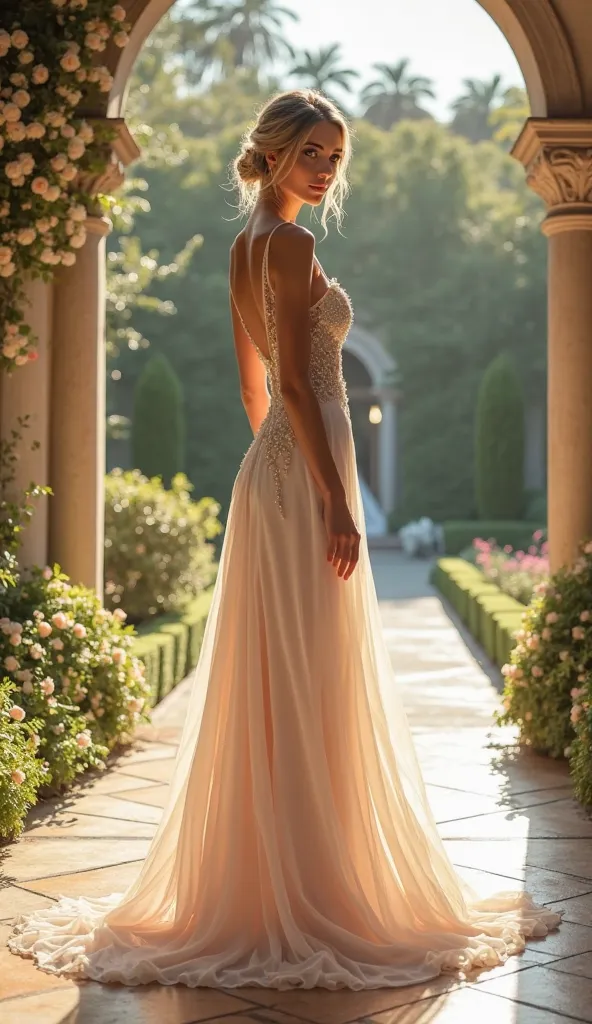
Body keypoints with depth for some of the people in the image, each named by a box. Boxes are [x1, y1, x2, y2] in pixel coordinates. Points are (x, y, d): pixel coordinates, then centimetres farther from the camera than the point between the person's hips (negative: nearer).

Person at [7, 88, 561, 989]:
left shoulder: (246, 247, 17)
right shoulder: (289, 244, -11)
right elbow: (295, 381, -19)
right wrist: (336, 501, -20)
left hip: (271, 470, 10)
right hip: (306, 475, -10)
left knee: (272, 684, 12)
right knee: (310, 686, -6)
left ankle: (256, 883, 21)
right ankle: (312, 894, 1)